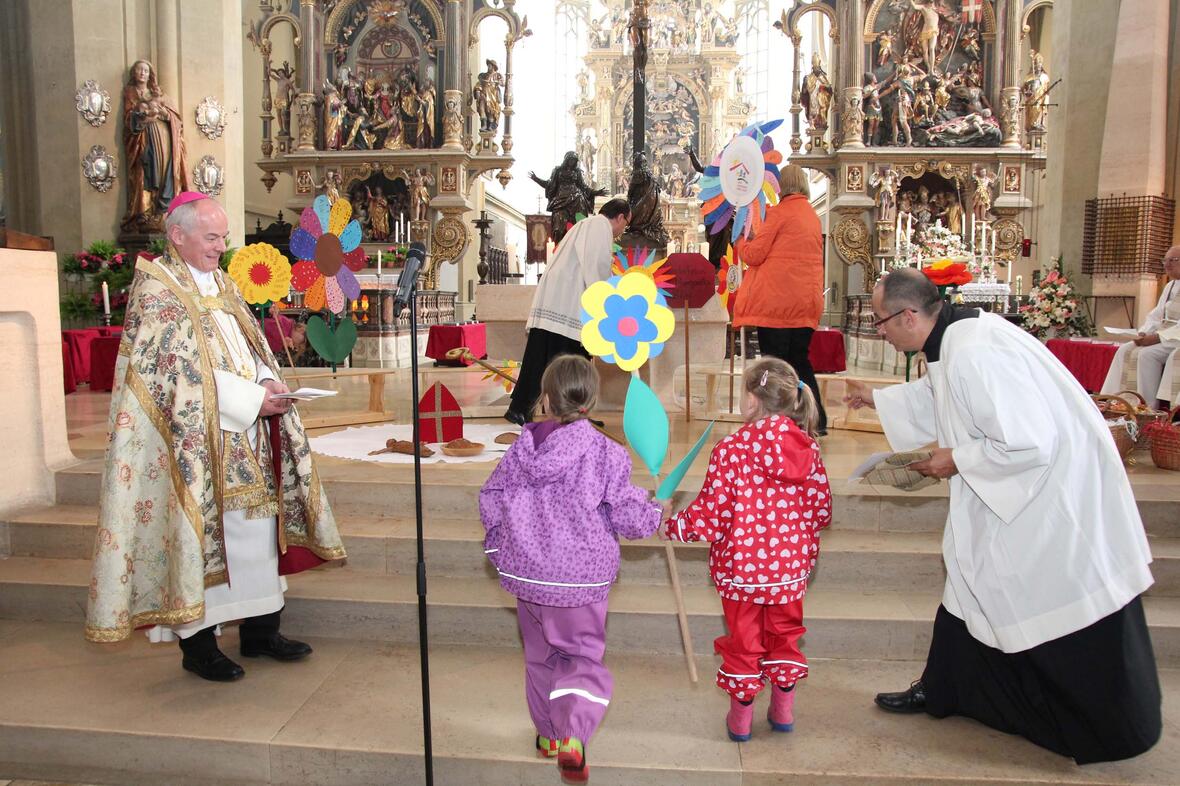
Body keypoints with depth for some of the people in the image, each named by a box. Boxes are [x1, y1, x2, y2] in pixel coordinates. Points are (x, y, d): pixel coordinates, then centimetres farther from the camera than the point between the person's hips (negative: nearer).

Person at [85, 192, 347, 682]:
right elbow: (181, 371, -16)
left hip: (246, 438, 7)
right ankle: (198, 645, 10)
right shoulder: (157, 288, -7)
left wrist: (268, 383, -4)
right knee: (203, 531, -2)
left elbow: (252, 349, 17)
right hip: (196, 440, -7)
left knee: (259, 527, 8)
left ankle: (260, 630, 19)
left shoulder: (222, 285, 16)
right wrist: (251, 400, -20)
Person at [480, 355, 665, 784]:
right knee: (583, 656, 10)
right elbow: (626, 514, -12)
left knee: (540, 654, 23)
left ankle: (548, 733, 36)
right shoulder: (605, 453, -15)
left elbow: (490, 497, 4)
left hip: (526, 571, 4)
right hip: (582, 577, -3)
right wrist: (657, 513, 10)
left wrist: (499, 547, 21)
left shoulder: (522, 447, -3)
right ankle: (573, 735, -13)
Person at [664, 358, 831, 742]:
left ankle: (741, 716, 27)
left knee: (743, 638, 13)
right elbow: (822, 510, 2)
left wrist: (671, 525, 0)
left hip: (742, 566, -3)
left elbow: (710, 514, -16)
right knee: (784, 631, 22)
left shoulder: (731, 450, -19)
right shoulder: (807, 447, -5)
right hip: (791, 566, 4)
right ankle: (783, 708, 34)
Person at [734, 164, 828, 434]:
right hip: (808, 300, 7)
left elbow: (754, 254, -8)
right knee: (800, 361, 14)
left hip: (777, 299, -7)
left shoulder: (780, 212, -6)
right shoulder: (814, 216, 15)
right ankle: (817, 420, 14)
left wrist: (742, 244, 12)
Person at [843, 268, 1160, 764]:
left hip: (1054, 495, -10)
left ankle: (1116, 733, 23)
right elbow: (935, 395, 22)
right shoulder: (957, 335, 1)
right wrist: (875, 399, 26)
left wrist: (957, 459, -19)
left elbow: (1027, 444, -32)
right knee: (974, 577, 17)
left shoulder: (973, 355, -30)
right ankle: (942, 691, 32)